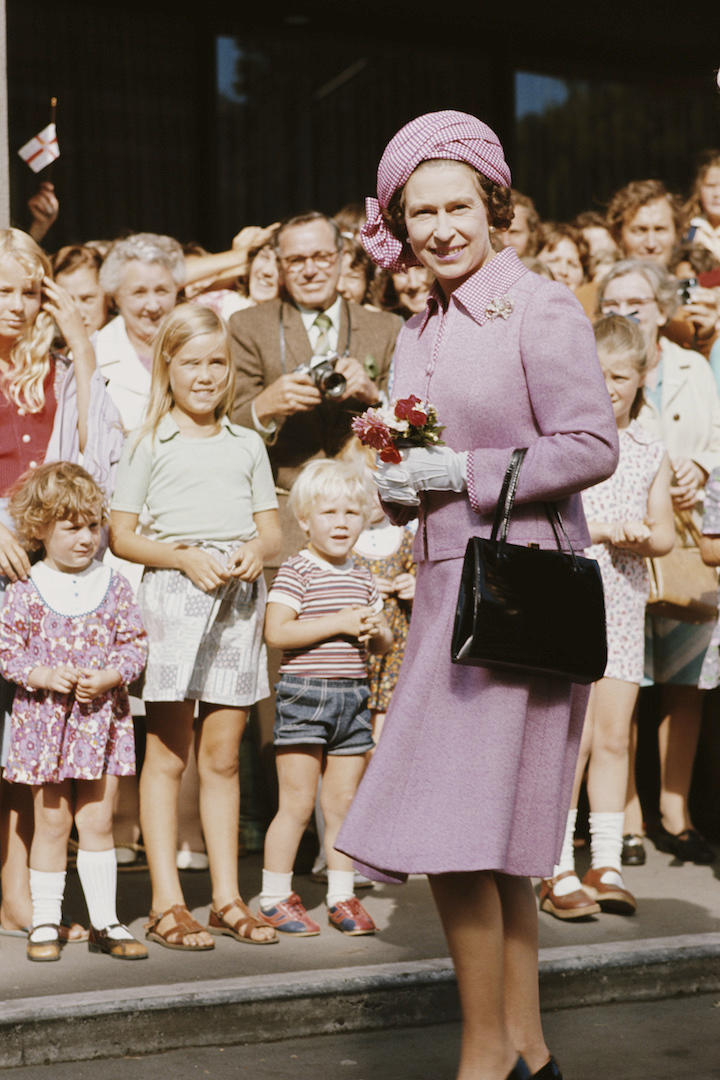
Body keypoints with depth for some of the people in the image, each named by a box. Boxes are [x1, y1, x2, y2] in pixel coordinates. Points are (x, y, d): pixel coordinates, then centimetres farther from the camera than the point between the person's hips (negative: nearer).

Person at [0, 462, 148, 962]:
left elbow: (135, 646, 4)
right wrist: (43, 676, -17)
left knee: (98, 821, 5)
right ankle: (45, 921, 17)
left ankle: (105, 921, 13)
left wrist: (110, 677, -13)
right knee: (52, 822, 6)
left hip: (101, 718, 1)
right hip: (44, 718, -1)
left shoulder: (114, 588, 2)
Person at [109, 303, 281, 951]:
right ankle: (167, 903, 2)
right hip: (173, 596, -3)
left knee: (222, 756, 7)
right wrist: (185, 556, -13)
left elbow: (271, 526, 17)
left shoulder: (248, 445, 17)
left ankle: (227, 897, 14)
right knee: (167, 756, -1)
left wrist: (257, 549, -6)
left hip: (239, 599, 3)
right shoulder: (148, 446, 6)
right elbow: (121, 535, 1)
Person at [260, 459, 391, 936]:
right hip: (304, 693, -6)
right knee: (297, 804, -2)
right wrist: (340, 623, -18)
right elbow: (277, 631, -17)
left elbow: (385, 640, 21)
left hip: (354, 696, 6)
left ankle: (342, 896, 19)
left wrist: (377, 632, -3)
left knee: (343, 802, 10)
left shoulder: (363, 577, 13)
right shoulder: (297, 570, -6)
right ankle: (276, 897, 9)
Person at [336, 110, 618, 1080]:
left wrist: (464, 474, -15)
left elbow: (594, 447, -13)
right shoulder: (421, 331, 15)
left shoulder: (540, 309, -8)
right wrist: (398, 483, 0)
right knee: (491, 845, 11)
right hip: (447, 584, 8)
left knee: (452, 836, -9)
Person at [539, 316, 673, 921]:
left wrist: (639, 535, -11)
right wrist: (600, 530, -16)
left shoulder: (651, 453, 11)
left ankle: (606, 866, 15)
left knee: (614, 737, 6)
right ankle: (560, 872, 0)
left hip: (624, 604, 4)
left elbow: (665, 535, 11)